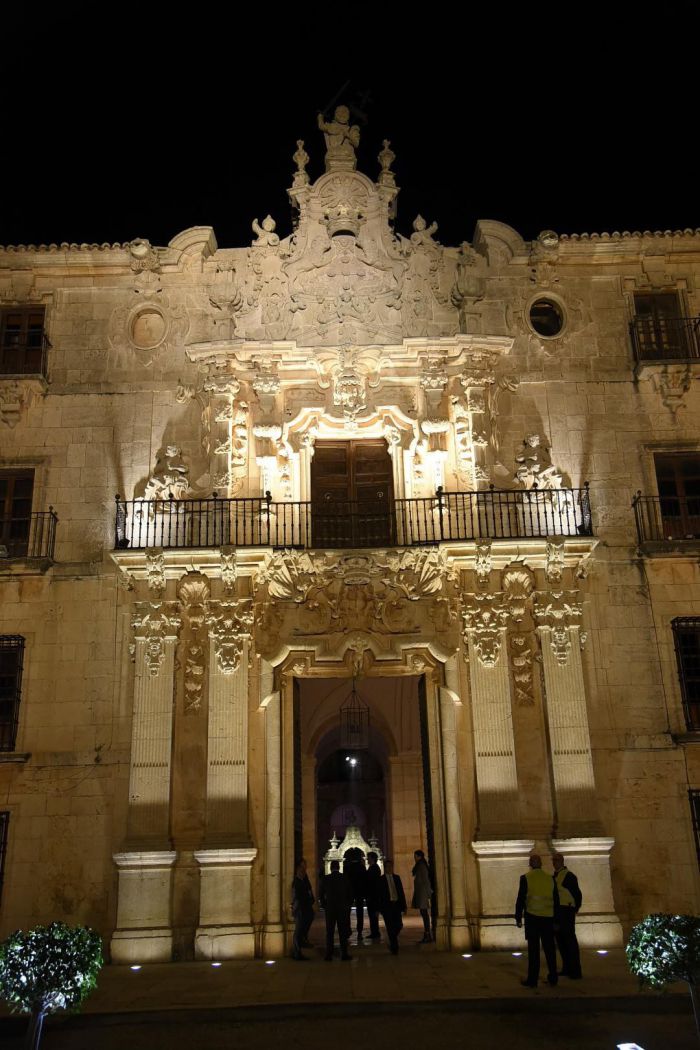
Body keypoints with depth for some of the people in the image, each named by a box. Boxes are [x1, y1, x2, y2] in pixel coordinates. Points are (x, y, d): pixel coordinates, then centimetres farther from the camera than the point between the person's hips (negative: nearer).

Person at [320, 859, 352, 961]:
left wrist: (324, 905, 13)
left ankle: (329, 955, 4)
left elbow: (321, 894, 1)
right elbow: (350, 894, 2)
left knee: (329, 933, 5)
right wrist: (347, 904, 13)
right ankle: (344, 955, 5)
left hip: (329, 908, 0)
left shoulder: (325, 879, -4)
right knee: (343, 932, 5)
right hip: (343, 908, 0)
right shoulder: (345, 878, -4)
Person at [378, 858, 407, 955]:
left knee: (399, 925, -2)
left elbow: (401, 892, 12)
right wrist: (378, 909, -7)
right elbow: (378, 895, -1)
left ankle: (392, 942, 26)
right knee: (390, 927, -3)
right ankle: (394, 948, 9)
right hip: (386, 905, -3)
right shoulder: (380, 879, 1)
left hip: (396, 904, 3)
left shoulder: (396, 878, 12)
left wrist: (404, 906, 8)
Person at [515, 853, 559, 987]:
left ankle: (532, 980, 4)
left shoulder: (525, 878, -6)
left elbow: (521, 899, -6)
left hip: (532, 917, -3)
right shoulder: (550, 878, 5)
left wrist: (518, 918, 1)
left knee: (533, 949, 2)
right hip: (548, 917, 3)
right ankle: (553, 977, 19)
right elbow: (556, 900, 10)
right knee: (549, 948, 12)